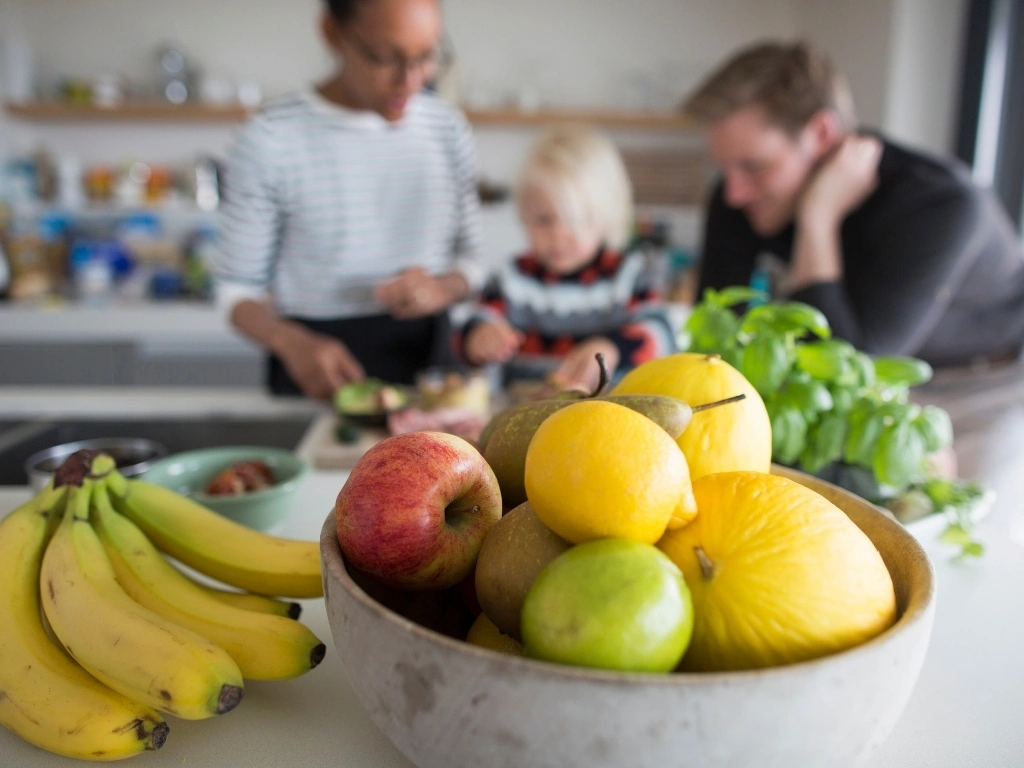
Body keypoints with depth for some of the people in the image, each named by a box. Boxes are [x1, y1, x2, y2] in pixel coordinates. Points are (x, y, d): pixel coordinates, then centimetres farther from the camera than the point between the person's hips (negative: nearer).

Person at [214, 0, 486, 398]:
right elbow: (238, 286, -2)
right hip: (318, 379, -2)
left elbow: (469, 258, 11)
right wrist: (292, 342, -21)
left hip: (426, 358, 3)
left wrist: (442, 288, -12)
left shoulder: (447, 126, 4)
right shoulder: (271, 139, -8)